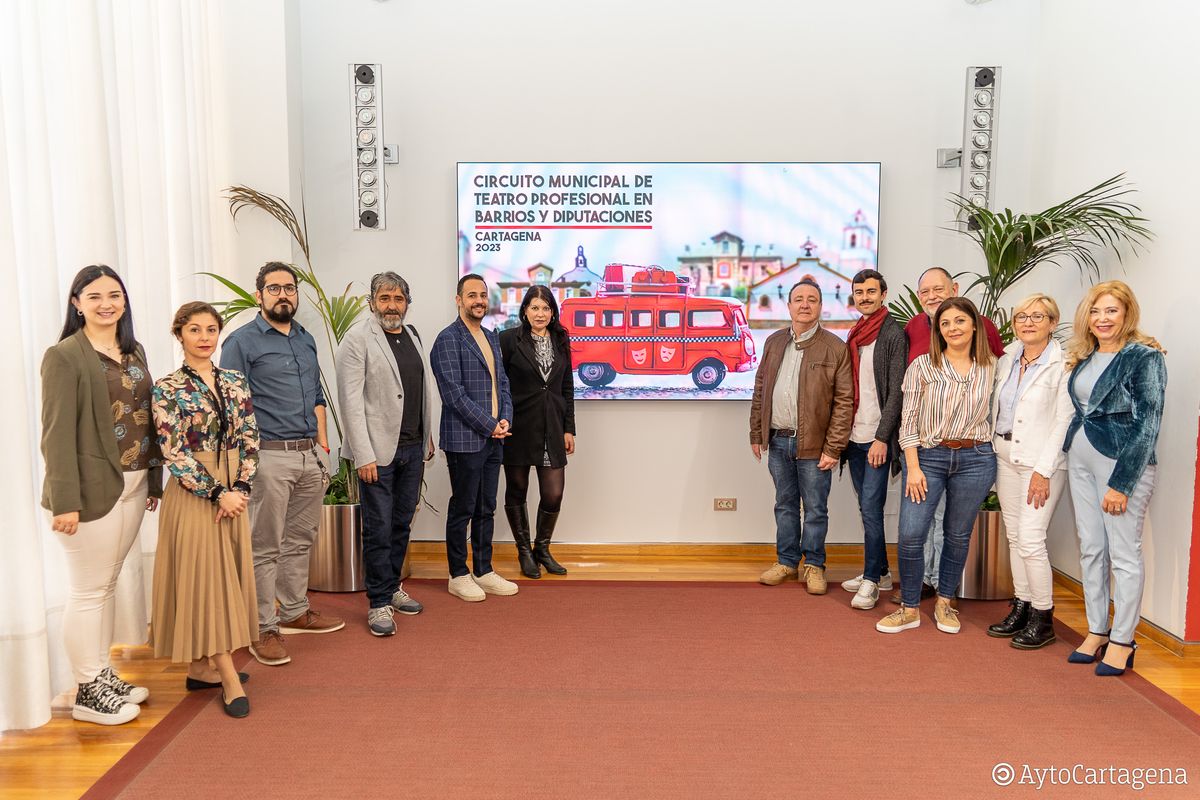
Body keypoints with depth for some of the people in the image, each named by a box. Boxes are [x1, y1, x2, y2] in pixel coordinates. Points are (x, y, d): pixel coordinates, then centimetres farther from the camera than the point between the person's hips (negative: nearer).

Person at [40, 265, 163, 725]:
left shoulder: (134, 352, 12)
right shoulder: (65, 357, -9)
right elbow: (57, 433, -13)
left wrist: (155, 480, 13)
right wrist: (65, 500, -17)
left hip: (134, 486, 7)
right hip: (93, 489, -7)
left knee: (108, 585, 17)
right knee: (88, 592, 3)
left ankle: (105, 676, 29)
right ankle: (88, 693, 16)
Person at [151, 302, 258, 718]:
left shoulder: (235, 382, 7)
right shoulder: (167, 388, -6)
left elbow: (249, 438, 4)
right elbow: (174, 453, -11)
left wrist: (240, 487, -9)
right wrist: (217, 492, -16)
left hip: (234, 491, 5)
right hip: (193, 493, -5)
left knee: (228, 574, 8)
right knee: (204, 576, -2)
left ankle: (203, 667, 23)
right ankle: (230, 679, 3)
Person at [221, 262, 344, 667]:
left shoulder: (306, 340, 16)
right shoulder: (242, 341, -5)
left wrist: (323, 446, 15)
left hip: (310, 455, 7)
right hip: (270, 456, -6)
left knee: (300, 541, 16)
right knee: (265, 548, 0)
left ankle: (295, 611, 29)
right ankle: (264, 629, 9)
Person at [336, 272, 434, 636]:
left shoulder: (412, 335, 11)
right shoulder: (357, 339, -9)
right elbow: (351, 401, -14)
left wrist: (427, 436, 15)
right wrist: (364, 455, -18)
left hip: (412, 448, 6)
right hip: (378, 450, -6)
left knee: (401, 523, 15)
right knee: (378, 528, 2)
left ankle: (393, 587, 30)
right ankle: (379, 603, 13)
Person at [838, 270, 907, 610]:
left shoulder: (893, 334, -8)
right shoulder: (855, 335, 14)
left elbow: (896, 391, -12)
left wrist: (882, 438, -17)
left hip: (878, 438, -7)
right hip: (855, 436, 7)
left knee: (871, 507, -7)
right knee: (868, 507, 13)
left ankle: (871, 581, 2)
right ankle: (881, 572, 24)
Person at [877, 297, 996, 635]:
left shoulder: (991, 368, 5)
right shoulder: (922, 366, -1)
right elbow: (908, 419, -3)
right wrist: (913, 467, -8)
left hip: (975, 459, 2)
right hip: (928, 456, -1)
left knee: (958, 535, 11)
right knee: (910, 535, -7)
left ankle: (945, 603, 30)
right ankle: (910, 609, 10)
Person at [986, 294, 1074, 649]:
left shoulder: (1062, 365, -11)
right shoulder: (1006, 360, 7)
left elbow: (1063, 421, -13)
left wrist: (1043, 471, -16)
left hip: (1042, 460, -6)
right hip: (1005, 456, 7)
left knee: (1030, 539, -9)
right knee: (1014, 536, 12)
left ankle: (1043, 619, 5)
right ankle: (1021, 607, 24)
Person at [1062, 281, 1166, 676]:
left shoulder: (1145, 357, -9)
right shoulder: (1083, 358, 11)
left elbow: (1147, 423, -13)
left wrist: (1121, 482, -15)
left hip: (1123, 460, -7)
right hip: (1081, 458, 7)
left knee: (1123, 553, 0)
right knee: (1091, 549, 11)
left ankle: (1122, 641, 12)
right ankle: (1097, 632, 22)